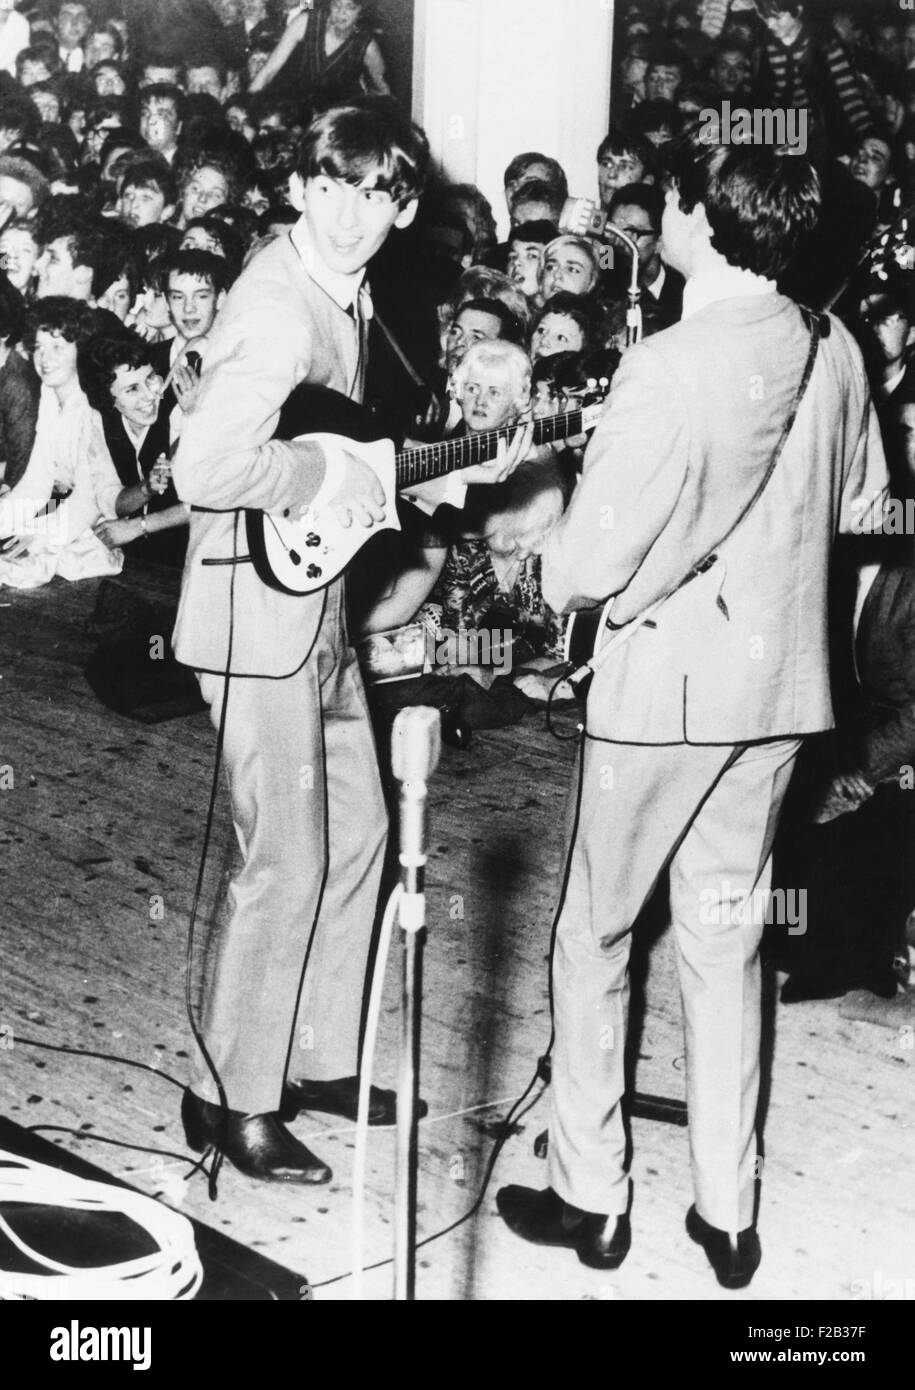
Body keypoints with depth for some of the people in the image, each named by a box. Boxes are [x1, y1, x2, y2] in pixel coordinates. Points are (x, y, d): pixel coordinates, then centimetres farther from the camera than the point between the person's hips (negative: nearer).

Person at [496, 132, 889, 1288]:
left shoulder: (666, 368, -21)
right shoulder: (834, 352, -1)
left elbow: (590, 564, -20)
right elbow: (863, 504, 13)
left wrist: (547, 556, 1)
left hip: (664, 688, -6)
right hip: (780, 684, 6)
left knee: (594, 938, 12)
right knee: (727, 940, 16)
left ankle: (589, 1199, 23)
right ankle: (727, 1214, 25)